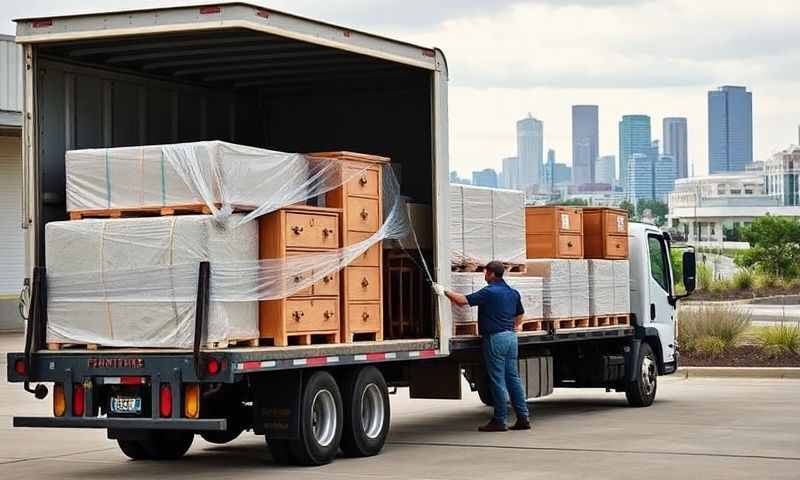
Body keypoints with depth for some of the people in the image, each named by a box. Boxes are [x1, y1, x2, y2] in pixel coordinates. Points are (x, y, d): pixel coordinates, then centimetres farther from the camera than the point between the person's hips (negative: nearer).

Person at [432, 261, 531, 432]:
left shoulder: (489, 292, -12)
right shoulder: (512, 292, 13)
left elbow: (463, 300, -16)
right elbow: (520, 314, 26)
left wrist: (445, 292, -6)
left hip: (495, 338, -8)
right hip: (511, 337, 8)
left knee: (497, 380, -3)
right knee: (513, 377, 10)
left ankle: (499, 420, 1)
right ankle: (523, 417, 7)